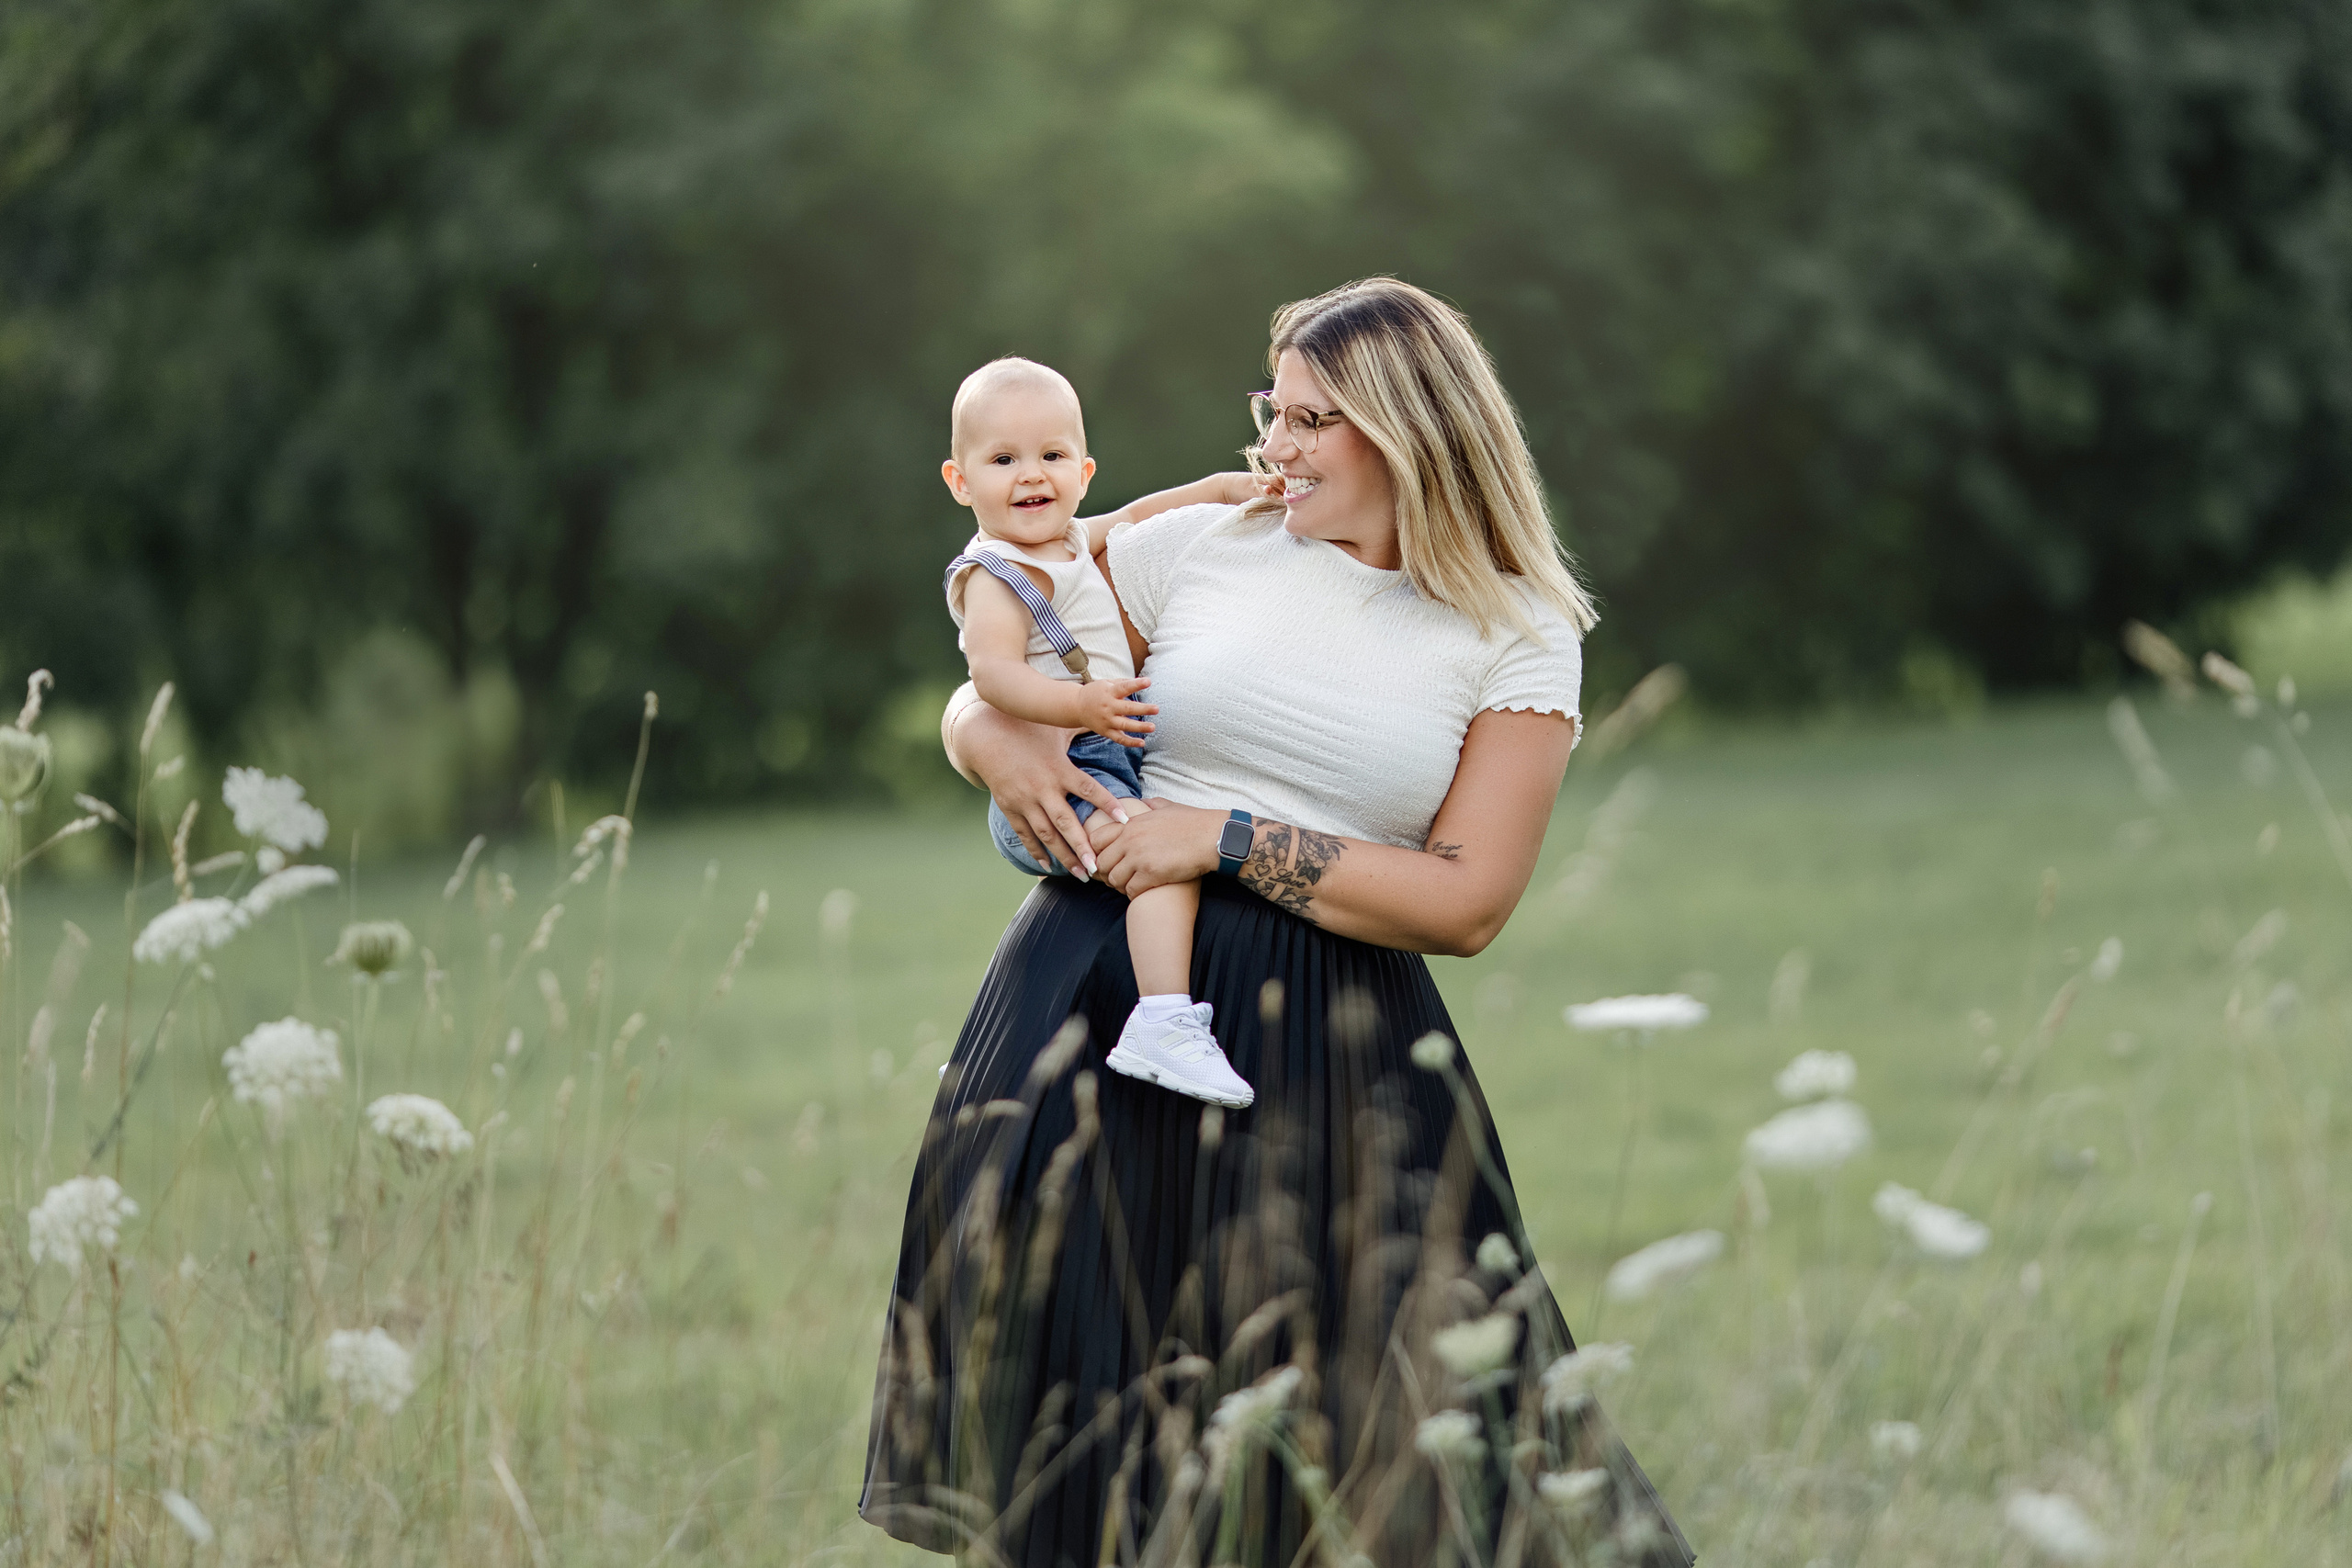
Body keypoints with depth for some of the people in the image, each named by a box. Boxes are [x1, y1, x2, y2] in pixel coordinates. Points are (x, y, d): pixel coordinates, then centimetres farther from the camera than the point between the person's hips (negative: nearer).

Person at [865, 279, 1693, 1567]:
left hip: (1331, 1049, -1)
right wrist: (999, 745, -8)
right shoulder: (1190, 550, 7)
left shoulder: (1515, 638, 3)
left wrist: (1226, 840, -12)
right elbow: (977, 699, 17)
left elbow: (1468, 902, -6)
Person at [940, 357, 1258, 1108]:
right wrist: (1077, 703, -43)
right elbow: (995, 673, -29)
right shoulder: (996, 579, -15)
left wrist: (1217, 487, 20)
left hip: (1107, 763, 10)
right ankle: (1164, 1024, -40)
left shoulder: (1071, 543, 15)